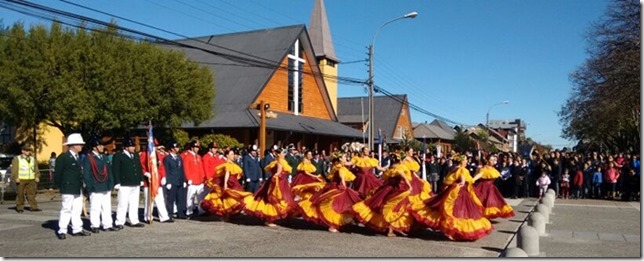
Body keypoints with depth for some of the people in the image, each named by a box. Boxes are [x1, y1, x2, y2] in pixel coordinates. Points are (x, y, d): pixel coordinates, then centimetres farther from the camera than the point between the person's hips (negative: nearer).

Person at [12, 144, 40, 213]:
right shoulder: (17, 159, 2)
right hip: (21, 180, -3)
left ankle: (34, 207, -1)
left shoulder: (32, 159, 17)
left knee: (31, 193, -1)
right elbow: (14, 169, -4)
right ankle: (20, 207, 7)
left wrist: (37, 176, 6)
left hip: (31, 180, 3)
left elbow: (36, 169, 17)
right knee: (20, 194, 0)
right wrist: (16, 178, -12)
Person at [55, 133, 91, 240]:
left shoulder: (78, 157, 13)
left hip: (78, 189, 7)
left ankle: (77, 229, 17)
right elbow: (58, 173, -8)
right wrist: (60, 187, -4)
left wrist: (81, 186, 11)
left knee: (77, 210, 11)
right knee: (66, 209, -2)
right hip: (68, 189, -7)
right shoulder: (63, 158, -10)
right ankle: (62, 231, 6)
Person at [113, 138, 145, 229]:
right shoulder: (118, 156, -4)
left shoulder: (136, 155, 15)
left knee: (134, 204, 11)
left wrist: (141, 180, 13)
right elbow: (115, 170, -8)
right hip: (124, 184, -6)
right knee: (123, 204, -3)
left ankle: (134, 221, 18)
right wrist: (117, 183, -13)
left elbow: (139, 168, 19)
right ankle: (119, 222, 5)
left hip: (136, 184, 6)